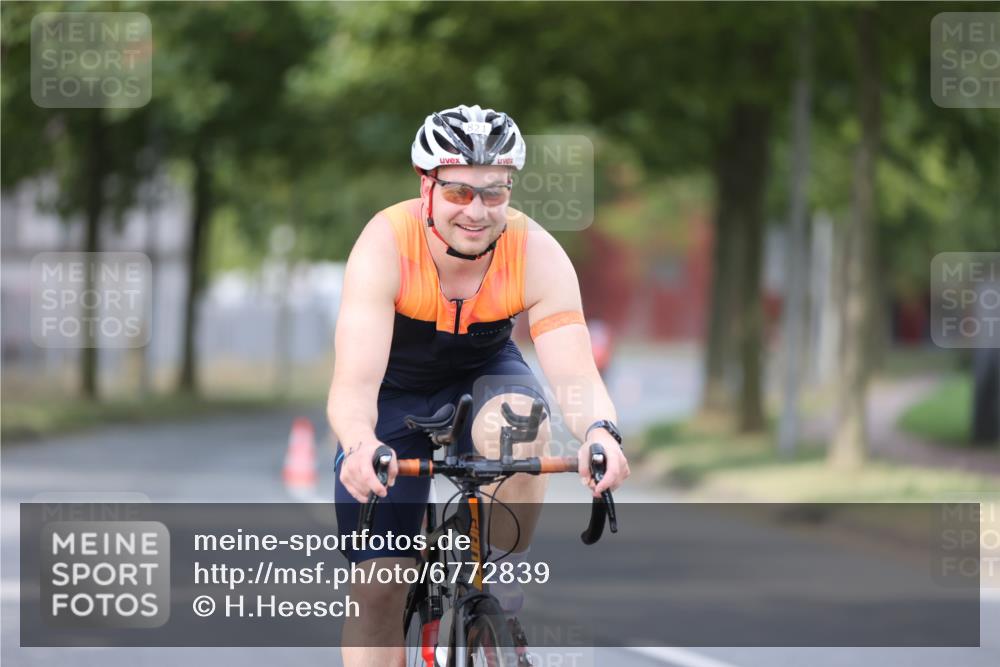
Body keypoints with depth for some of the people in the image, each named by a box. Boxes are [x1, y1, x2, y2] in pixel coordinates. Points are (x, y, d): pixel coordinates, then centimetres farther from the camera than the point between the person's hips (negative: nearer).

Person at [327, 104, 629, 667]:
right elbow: (355, 382, -40)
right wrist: (359, 447, -62)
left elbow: (575, 374, -33)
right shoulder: (385, 246, -32)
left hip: (483, 374, 1)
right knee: (378, 589, -7)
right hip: (396, 391, -1)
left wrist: (600, 431, -56)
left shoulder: (538, 255, -27)